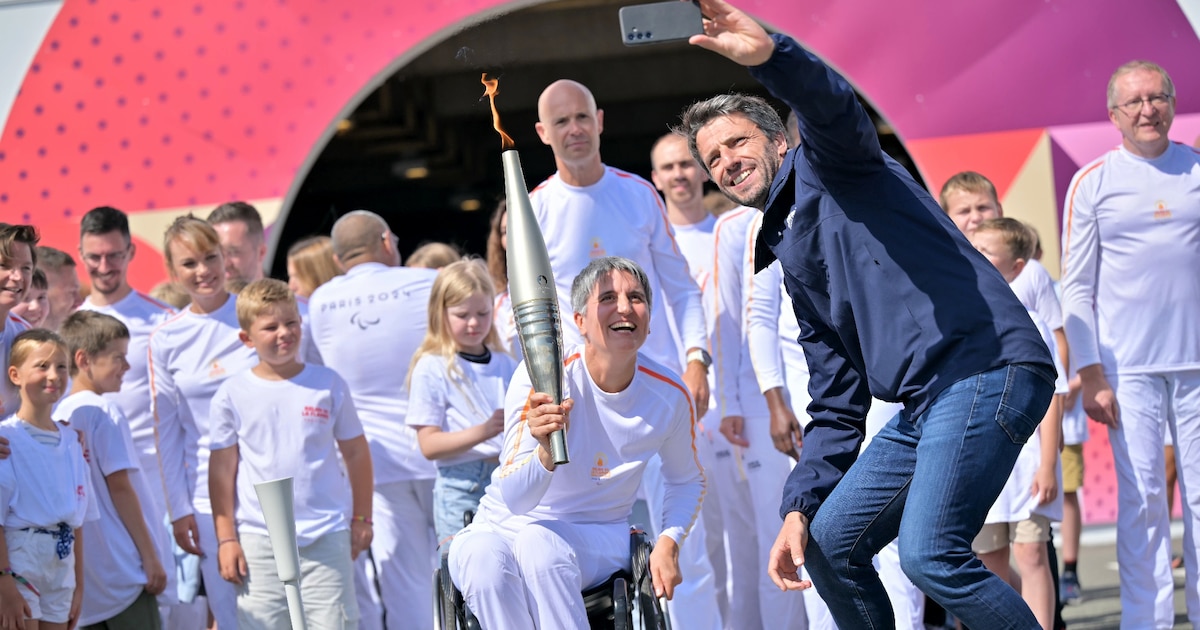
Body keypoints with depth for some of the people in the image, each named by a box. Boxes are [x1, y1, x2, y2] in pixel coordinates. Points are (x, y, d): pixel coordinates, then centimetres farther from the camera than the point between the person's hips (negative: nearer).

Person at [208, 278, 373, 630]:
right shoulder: (232, 395, 2)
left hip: (326, 536, 0)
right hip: (258, 539, 0)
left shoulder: (328, 385, 4)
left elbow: (356, 453, 11)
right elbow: (222, 469, 3)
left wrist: (362, 519, 9)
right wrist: (226, 538, 0)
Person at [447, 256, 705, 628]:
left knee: (539, 540, -36)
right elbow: (515, 500, -24)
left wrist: (668, 542, -3)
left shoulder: (669, 395, -6)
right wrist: (546, 454, -46)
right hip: (502, 526, -1)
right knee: (482, 558, -38)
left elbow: (687, 480, 16)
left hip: (598, 536, 1)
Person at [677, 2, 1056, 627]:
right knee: (829, 543, 12)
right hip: (924, 402, 10)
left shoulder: (825, 165, 6)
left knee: (928, 554, -22)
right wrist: (798, 506, 13)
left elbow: (832, 107, -21)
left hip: (986, 365, -10)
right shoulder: (793, 263, 27)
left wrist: (770, 55, -42)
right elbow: (836, 405, 24)